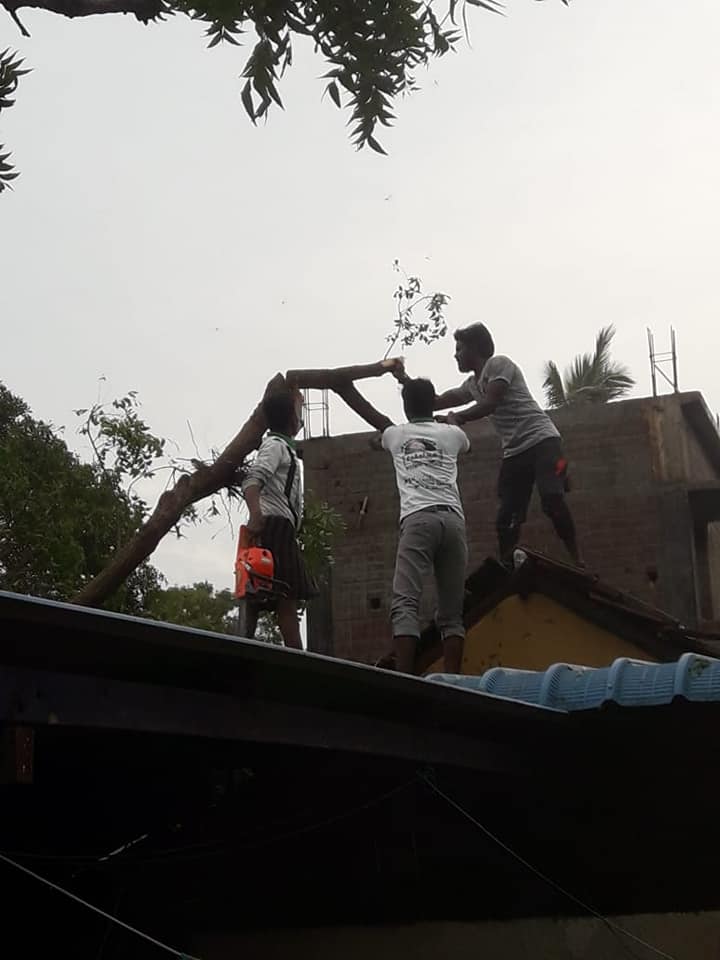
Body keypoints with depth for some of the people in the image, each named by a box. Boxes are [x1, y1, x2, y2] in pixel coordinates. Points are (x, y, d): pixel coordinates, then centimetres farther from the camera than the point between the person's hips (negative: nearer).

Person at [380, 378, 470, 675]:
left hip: (418, 518, -3)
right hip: (453, 519, 3)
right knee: (451, 611, 7)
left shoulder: (393, 434, 21)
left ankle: (404, 682, -27)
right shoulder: (452, 433, 23)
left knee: (405, 603, -11)